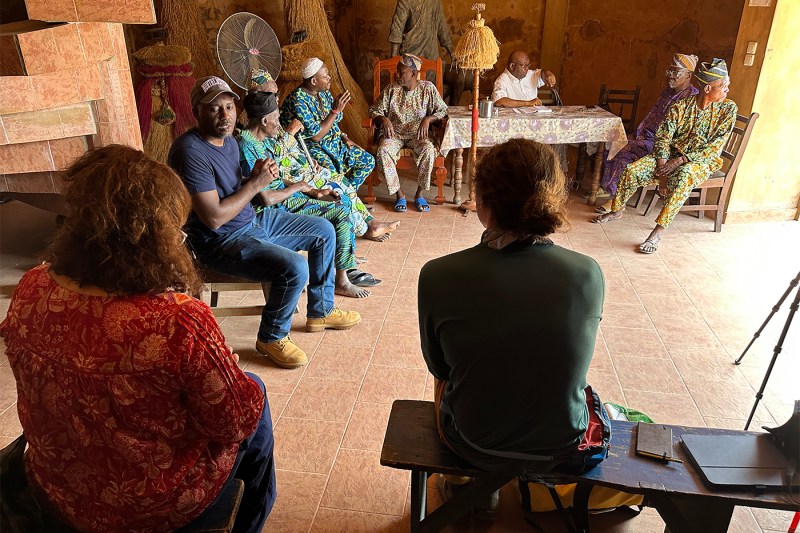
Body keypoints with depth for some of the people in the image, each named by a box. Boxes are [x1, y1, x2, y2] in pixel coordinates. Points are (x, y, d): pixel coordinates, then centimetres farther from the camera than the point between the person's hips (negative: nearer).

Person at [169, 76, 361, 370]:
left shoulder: (229, 140, 6)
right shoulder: (190, 151, -24)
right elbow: (214, 218, -27)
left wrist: (256, 177, -7)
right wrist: (256, 183, -19)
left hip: (253, 220, 10)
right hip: (221, 241, -10)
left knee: (324, 231, 13)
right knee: (295, 268, -30)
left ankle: (320, 311, 25)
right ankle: (272, 338, -2)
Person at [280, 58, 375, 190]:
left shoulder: (324, 91, 4)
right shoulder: (297, 101, -22)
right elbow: (316, 136, -24)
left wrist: (344, 137, 4)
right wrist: (336, 110, -24)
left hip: (334, 143, 9)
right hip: (313, 148, -8)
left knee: (368, 161, 3)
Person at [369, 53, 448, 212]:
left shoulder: (428, 88, 0)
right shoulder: (391, 89, 2)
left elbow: (443, 110, 0)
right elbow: (374, 110, 6)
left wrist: (428, 119, -19)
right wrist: (384, 119, -17)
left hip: (417, 134, -1)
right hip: (394, 134, 1)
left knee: (428, 149, -34)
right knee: (383, 150, -33)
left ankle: (419, 194, -17)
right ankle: (399, 194, -20)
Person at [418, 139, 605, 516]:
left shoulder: (439, 276, -24)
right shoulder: (589, 274, -18)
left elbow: (439, 368, -7)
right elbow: (568, 357, 0)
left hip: (474, 445, -1)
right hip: (564, 444, 2)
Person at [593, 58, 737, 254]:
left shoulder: (728, 108, -5)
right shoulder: (681, 106, -3)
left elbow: (715, 146, -12)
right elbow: (663, 137, -6)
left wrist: (680, 160, -21)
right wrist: (662, 168, -21)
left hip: (702, 160, -3)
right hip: (672, 156, 3)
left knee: (683, 177, -40)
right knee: (632, 170, -18)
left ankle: (658, 231, -40)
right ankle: (617, 211, 8)